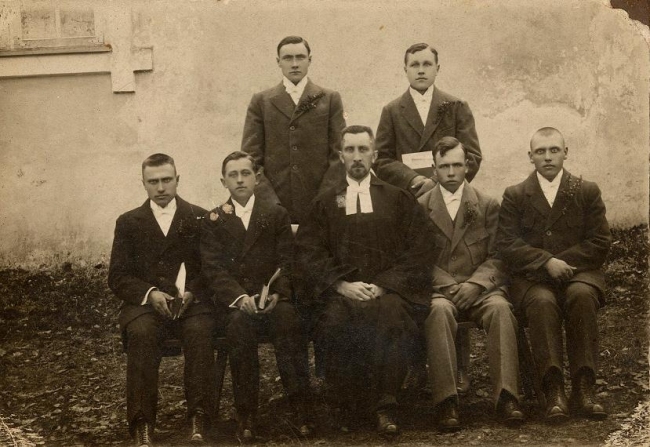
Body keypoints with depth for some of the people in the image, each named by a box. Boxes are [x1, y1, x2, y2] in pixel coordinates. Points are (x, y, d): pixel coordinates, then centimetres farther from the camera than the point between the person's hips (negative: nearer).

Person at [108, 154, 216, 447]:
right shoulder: (128, 222, 14)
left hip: (191, 301, 0)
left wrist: (191, 293, -13)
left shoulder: (199, 218, 12)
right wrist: (150, 293, -12)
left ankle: (199, 419, -29)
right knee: (141, 333, -33)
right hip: (145, 302, 0)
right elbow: (117, 277, 7)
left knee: (199, 331, -33)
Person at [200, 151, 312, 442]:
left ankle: (300, 408, -27)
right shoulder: (213, 221, 12)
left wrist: (276, 293, -14)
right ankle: (246, 414, -25)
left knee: (288, 319, -33)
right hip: (234, 301, 0)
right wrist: (240, 297, -17)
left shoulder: (277, 215, 14)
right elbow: (214, 270, 1)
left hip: (273, 298, 1)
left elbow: (286, 262, 6)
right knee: (240, 323, -34)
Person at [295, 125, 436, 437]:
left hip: (388, 290, -1)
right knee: (336, 318, -33)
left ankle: (385, 407, -25)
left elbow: (419, 250, 6)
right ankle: (346, 407, -17)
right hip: (340, 292, 1)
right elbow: (308, 253, 7)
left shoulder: (398, 198, 16)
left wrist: (383, 285, -8)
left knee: (390, 312, -35)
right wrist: (342, 285, -10)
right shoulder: (324, 203, 18)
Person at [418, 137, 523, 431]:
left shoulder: (488, 205, 13)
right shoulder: (420, 207, 10)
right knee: (439, 311, -36)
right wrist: (448, 286, -12)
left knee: (500, 308, -33)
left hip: (480, 289, 1)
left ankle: (506, 397, -35)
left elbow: (496, 256, 6)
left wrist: (475, 284, -13)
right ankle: (446, 401, -38)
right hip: (438, 289, -1)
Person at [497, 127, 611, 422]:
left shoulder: (588, 192, 11)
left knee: (582, 296, -34)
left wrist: (561, 261, -10)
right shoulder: (514, 196, 11)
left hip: (578, 274, 1)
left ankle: (583, 390, -32)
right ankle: (554, 390, -37)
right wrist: (546, 262, -17)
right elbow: (507, 243, -2)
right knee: (542, 302, -34)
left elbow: (600, 243, 3)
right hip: (531, 278, 0)